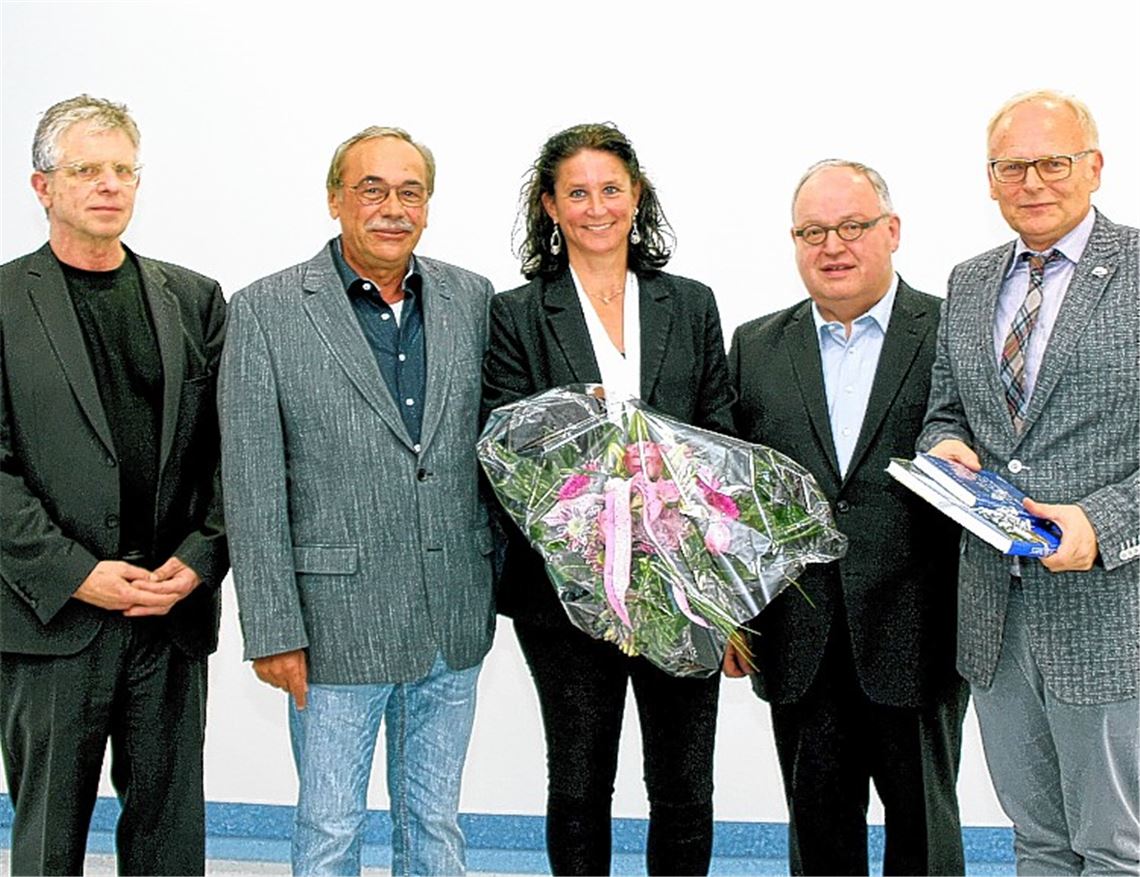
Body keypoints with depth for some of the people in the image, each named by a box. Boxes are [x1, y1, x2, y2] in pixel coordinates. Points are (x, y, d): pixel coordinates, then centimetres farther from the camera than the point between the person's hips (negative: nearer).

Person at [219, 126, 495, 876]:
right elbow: (253, 487, -8)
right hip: (337, 618, -3)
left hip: (454, 618, 4)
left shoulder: (472, 299, 4)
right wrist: (272, 630, -10)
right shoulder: (267, 311, -6)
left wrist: (496, 582, 7)